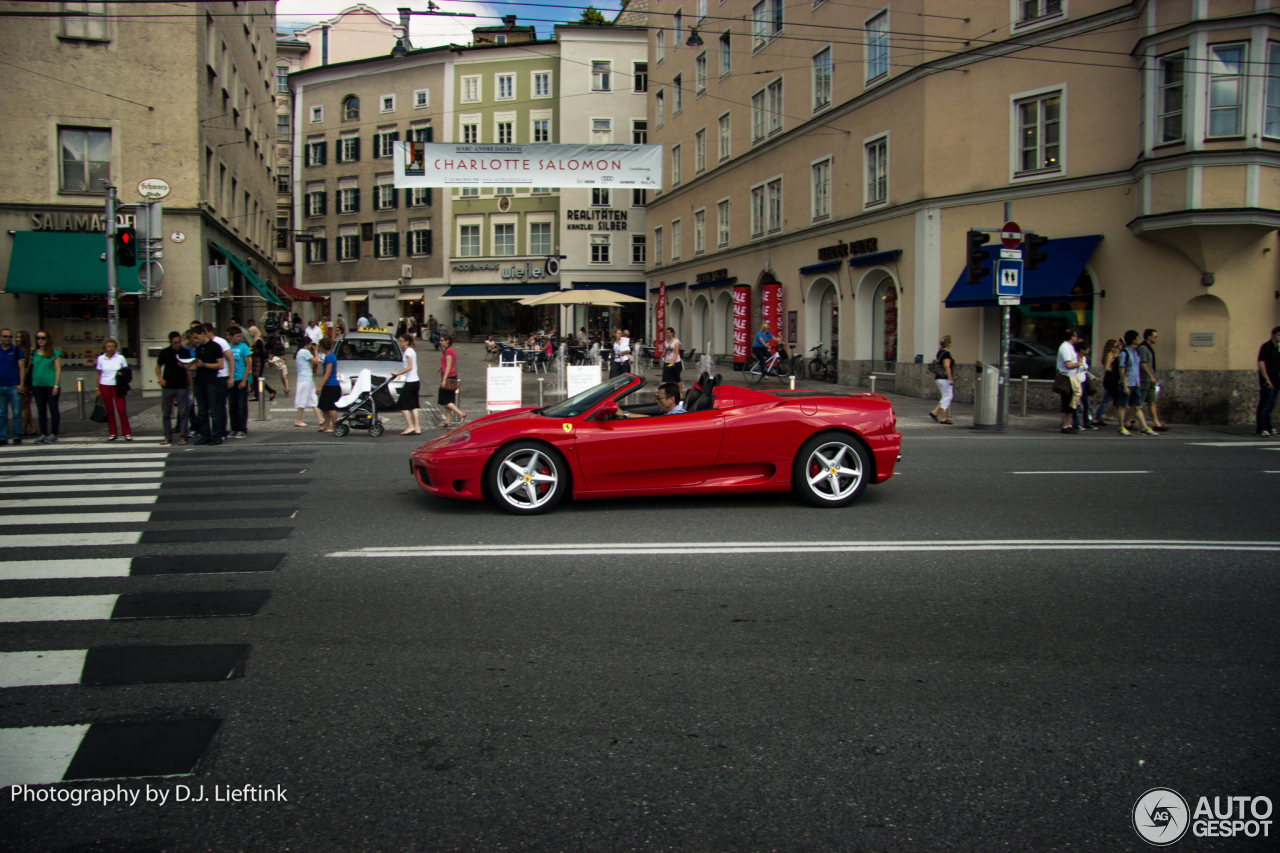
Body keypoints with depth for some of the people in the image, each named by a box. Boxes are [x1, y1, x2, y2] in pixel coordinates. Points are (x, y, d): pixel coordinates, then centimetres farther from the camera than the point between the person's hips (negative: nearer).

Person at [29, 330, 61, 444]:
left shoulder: (54, 353, 0)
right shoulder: (33, 353, 11)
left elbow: (58, 369, -2)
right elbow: (31, 369, 12)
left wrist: (56, 385, -9)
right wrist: (30, 385, 6)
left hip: (51, 384, -4)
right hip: (37, 385, 4)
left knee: (53, 409, 0)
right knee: (41, 410, 8)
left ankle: (53, 434, 4)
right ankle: (43, 434, 14)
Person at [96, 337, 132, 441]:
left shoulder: (120, 358, 3)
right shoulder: (100, 359, 6)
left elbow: (127, 372, 7)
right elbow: (99, 374, 11)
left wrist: (122, 374, -15)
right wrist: (98, 388, 8)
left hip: (117, 386, -1)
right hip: (105, 386, 1)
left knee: (121, 409, -8)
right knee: (109, 410, 4)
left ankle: (127, 433, -2)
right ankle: (112, 433, 12)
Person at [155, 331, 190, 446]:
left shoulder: (185, 352, 1)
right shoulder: (165, 352, 1)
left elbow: (188, 369, 6)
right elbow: (158, 366, 11)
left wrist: (191, 385, -4)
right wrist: (159, 378, -5)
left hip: (182, 387, -1)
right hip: (167, 387, 1)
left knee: (183, 413, -1)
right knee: (166, 414, 4)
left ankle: (182, 437, 5)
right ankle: (167, 437, 12)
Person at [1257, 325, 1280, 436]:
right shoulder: (1266, 347, -10)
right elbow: (1261, 363, -16)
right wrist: (1267, 380, -20)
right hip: (1268, 382, -8)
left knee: (1270, 406, 12)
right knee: (1264, 405, -6)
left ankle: (1268, 427, 18)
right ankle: (1261, 429, -4)